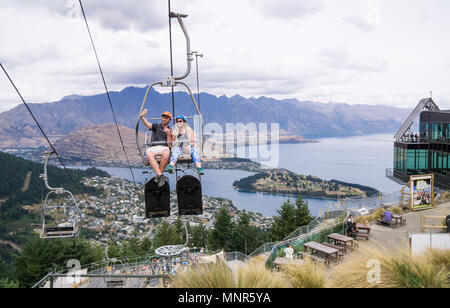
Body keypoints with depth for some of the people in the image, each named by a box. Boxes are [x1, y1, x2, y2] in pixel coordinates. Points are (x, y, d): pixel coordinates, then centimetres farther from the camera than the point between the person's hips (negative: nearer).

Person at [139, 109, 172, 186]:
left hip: (164, 148, 0)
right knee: (149, 154, -36)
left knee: (166, 153, -38)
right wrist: (142, 117, -23)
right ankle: (160, 176, -44)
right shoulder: (156, 126, 18)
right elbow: (147, 124, -4)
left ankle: (158, 175, -27)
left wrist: (168, 134, -9)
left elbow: (169, 145, 6)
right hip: (153, 147, 0)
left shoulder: (170, 131, 18)